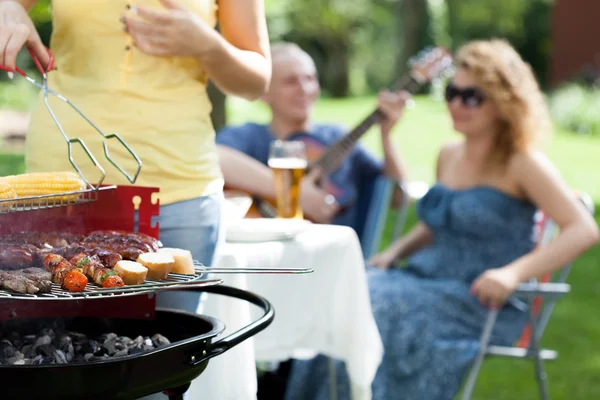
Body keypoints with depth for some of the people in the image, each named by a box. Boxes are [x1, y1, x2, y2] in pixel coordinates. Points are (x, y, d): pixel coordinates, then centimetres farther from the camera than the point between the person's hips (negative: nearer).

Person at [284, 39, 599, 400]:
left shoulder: (521, 164, -6)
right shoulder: (449, 156, 16)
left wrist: (513, 273, -28)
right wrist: (395, 251, 9)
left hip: (481, 302, -7)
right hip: (427, 277, 7)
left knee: (379, 308, -31)